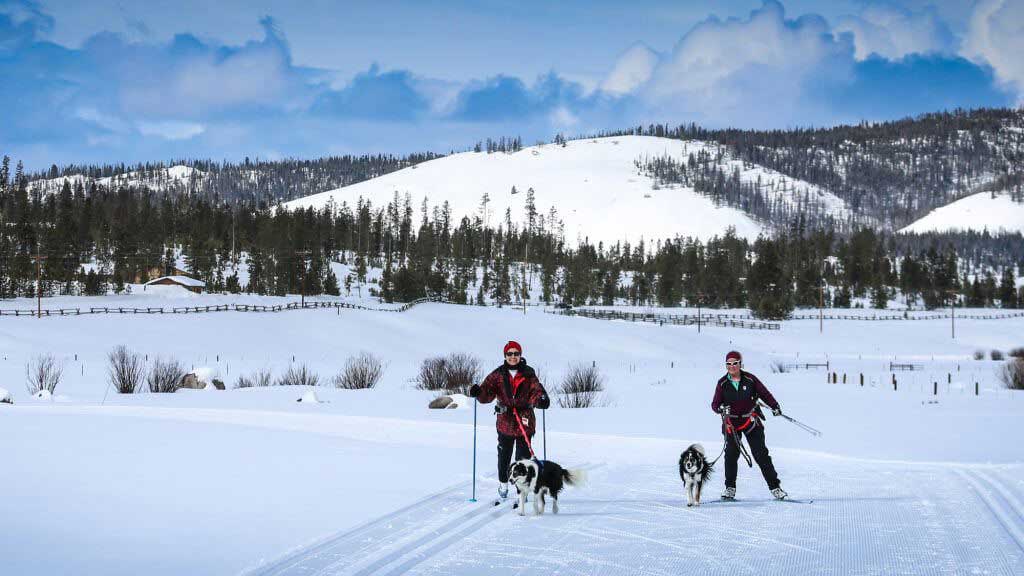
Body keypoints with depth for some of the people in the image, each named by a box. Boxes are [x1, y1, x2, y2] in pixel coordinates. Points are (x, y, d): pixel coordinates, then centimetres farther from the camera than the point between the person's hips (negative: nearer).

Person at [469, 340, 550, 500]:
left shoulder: (528, 374, 1)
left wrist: (541, 399, -32)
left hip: (525, 422, -2)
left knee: (523, 458, -2)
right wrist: (478, 393, -26)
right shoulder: (498, 374, 4)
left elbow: (536, 390, -10)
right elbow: (487, 394, -4)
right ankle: (503, 484, 35)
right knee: (504, 456, 14)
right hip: (505, 421, 2)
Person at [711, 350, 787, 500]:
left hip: (751, 421, -1)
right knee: (731, 453, -9)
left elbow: (764, 393, 1)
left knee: (760, 454, -4)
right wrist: (721, 409, -26)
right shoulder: (722, 383, -2)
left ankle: (775, 487, 0)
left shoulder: (750, 379, -5)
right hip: (731, 422, 1)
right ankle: (730, 488, 3)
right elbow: (715, 404, -4)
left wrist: (774, 406, -14)